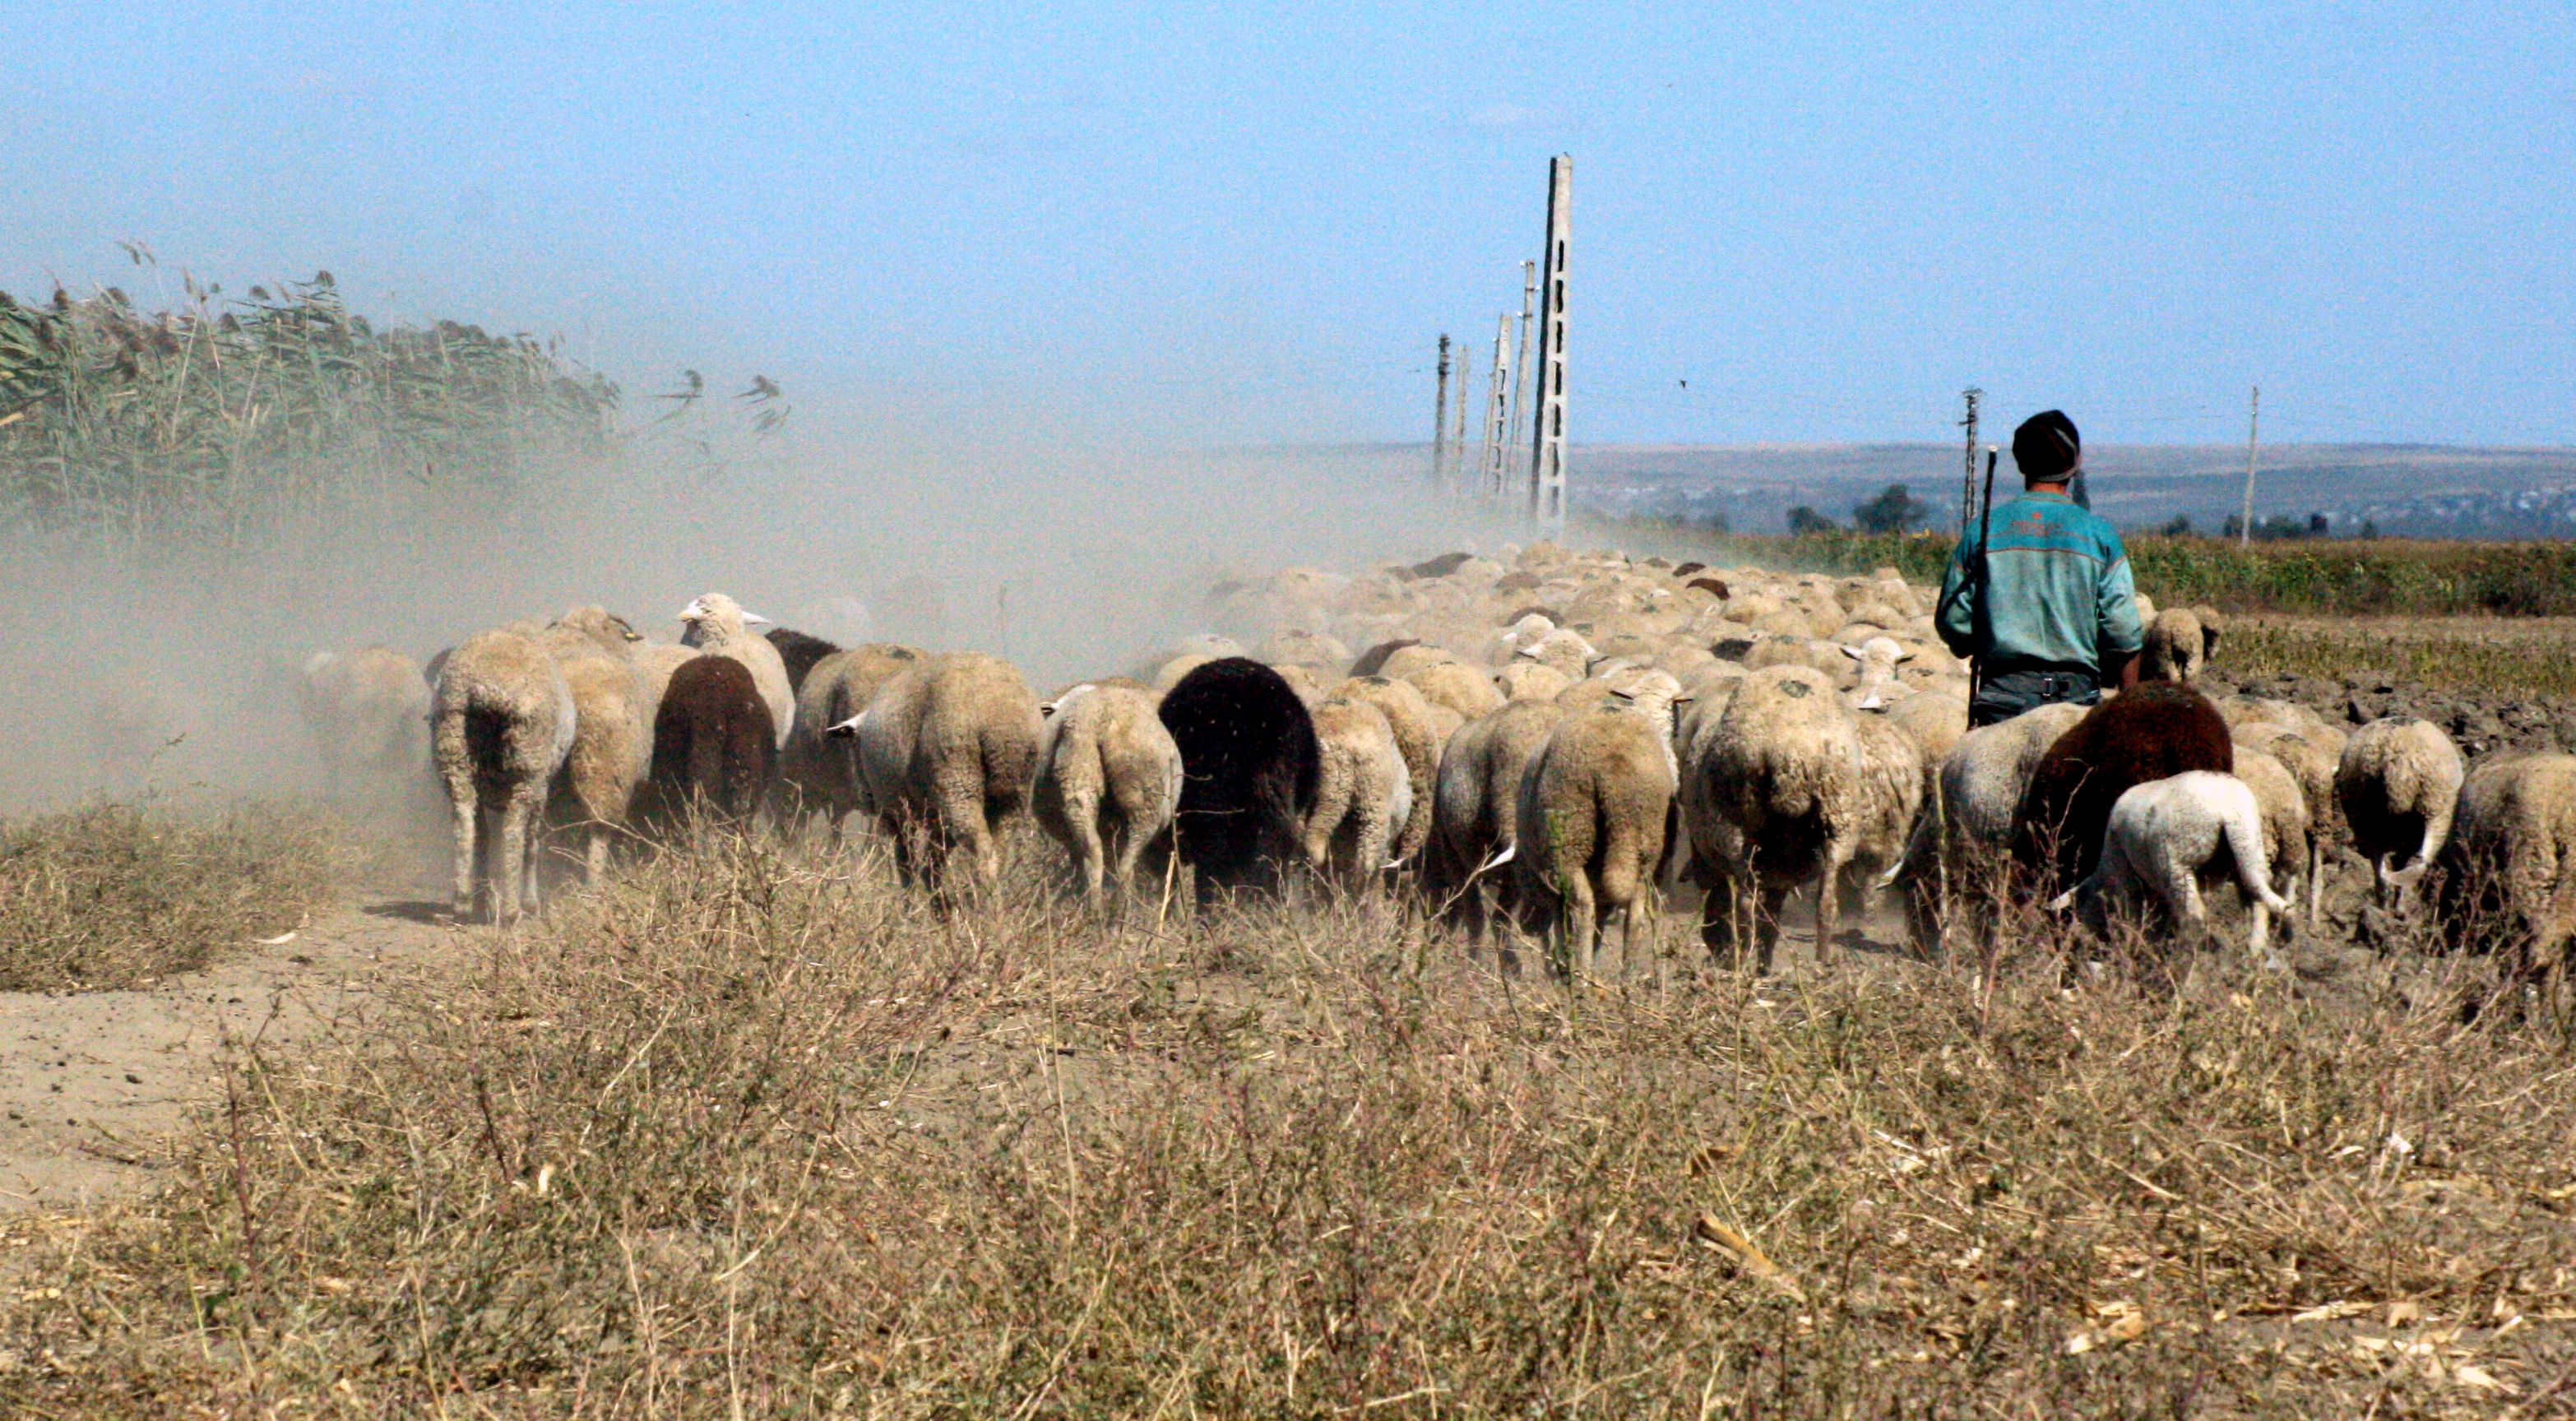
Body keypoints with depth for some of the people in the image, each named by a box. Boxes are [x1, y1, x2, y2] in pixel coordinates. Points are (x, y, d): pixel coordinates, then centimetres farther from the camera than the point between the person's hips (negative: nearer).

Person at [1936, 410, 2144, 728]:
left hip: (2003, 691, 1)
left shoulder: (1983, 529, 2)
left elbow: (1953, 623, 5)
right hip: (2076, 695, -1)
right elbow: (2123, 633, -1)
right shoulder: (2099, 533, 0)